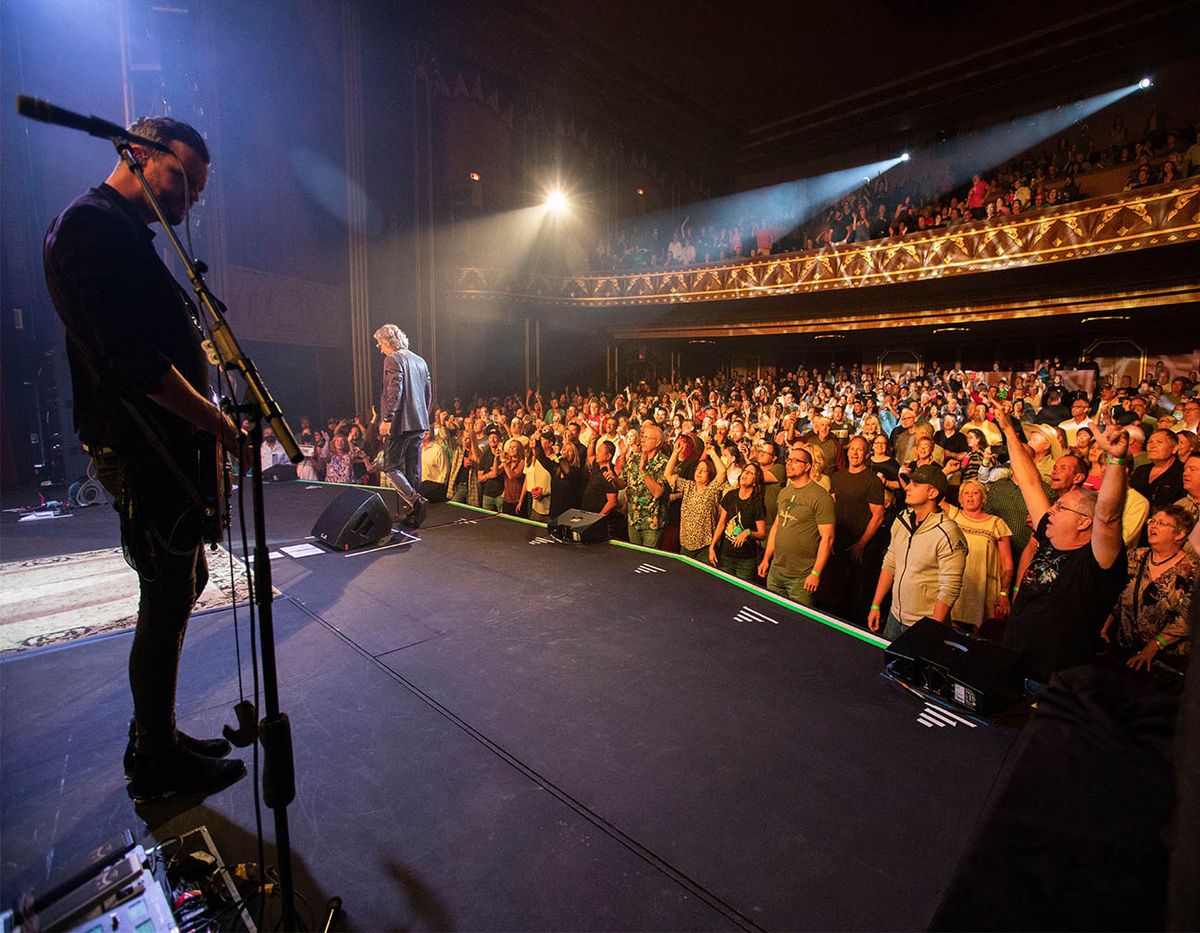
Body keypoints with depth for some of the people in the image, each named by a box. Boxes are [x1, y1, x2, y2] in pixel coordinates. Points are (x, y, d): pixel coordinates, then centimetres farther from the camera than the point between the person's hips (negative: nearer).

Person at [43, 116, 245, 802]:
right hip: (147, 454, -11)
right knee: (167, 602, 0)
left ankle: (156, 732, 33)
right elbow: (133, 359, -24)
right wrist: (220, 424, -16)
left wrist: (208, 423, 13)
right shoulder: (92, 225, -13)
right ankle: (158, 763, 19)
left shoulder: (127, 234, 21)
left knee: (183, 583, 18)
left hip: (167, 448, 11)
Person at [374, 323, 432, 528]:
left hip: (400, 423, -8)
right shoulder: (420, 361, 17)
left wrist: (386, 419, -19)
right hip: (419, 423, 8)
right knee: (413, 470, 10)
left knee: (391, 467, 0)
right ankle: (411, 516, 14)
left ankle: (415, 500, -18)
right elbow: (429, 393, 19)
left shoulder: (393, 359, -8)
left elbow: (395, 390, -19)